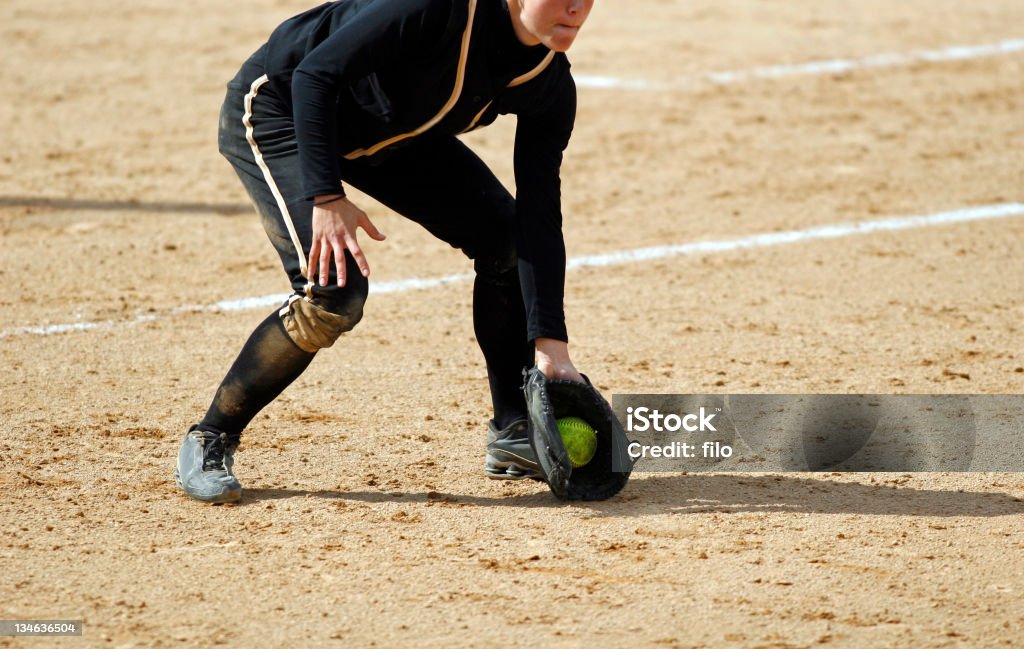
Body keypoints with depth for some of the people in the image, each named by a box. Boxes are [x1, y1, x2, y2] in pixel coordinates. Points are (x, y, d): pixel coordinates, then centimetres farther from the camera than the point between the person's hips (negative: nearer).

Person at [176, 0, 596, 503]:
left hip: (388, 134, 8)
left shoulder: (549, 85, -15)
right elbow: (315, 75, -32)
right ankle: (209, 442, -7)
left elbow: (539, 214, -14)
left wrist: (550, 341, -20)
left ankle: (514, 434, 15)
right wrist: (326, 197, -39)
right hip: (278, 108, -7)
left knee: (506, 238, 0)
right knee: (334, 290, -23)